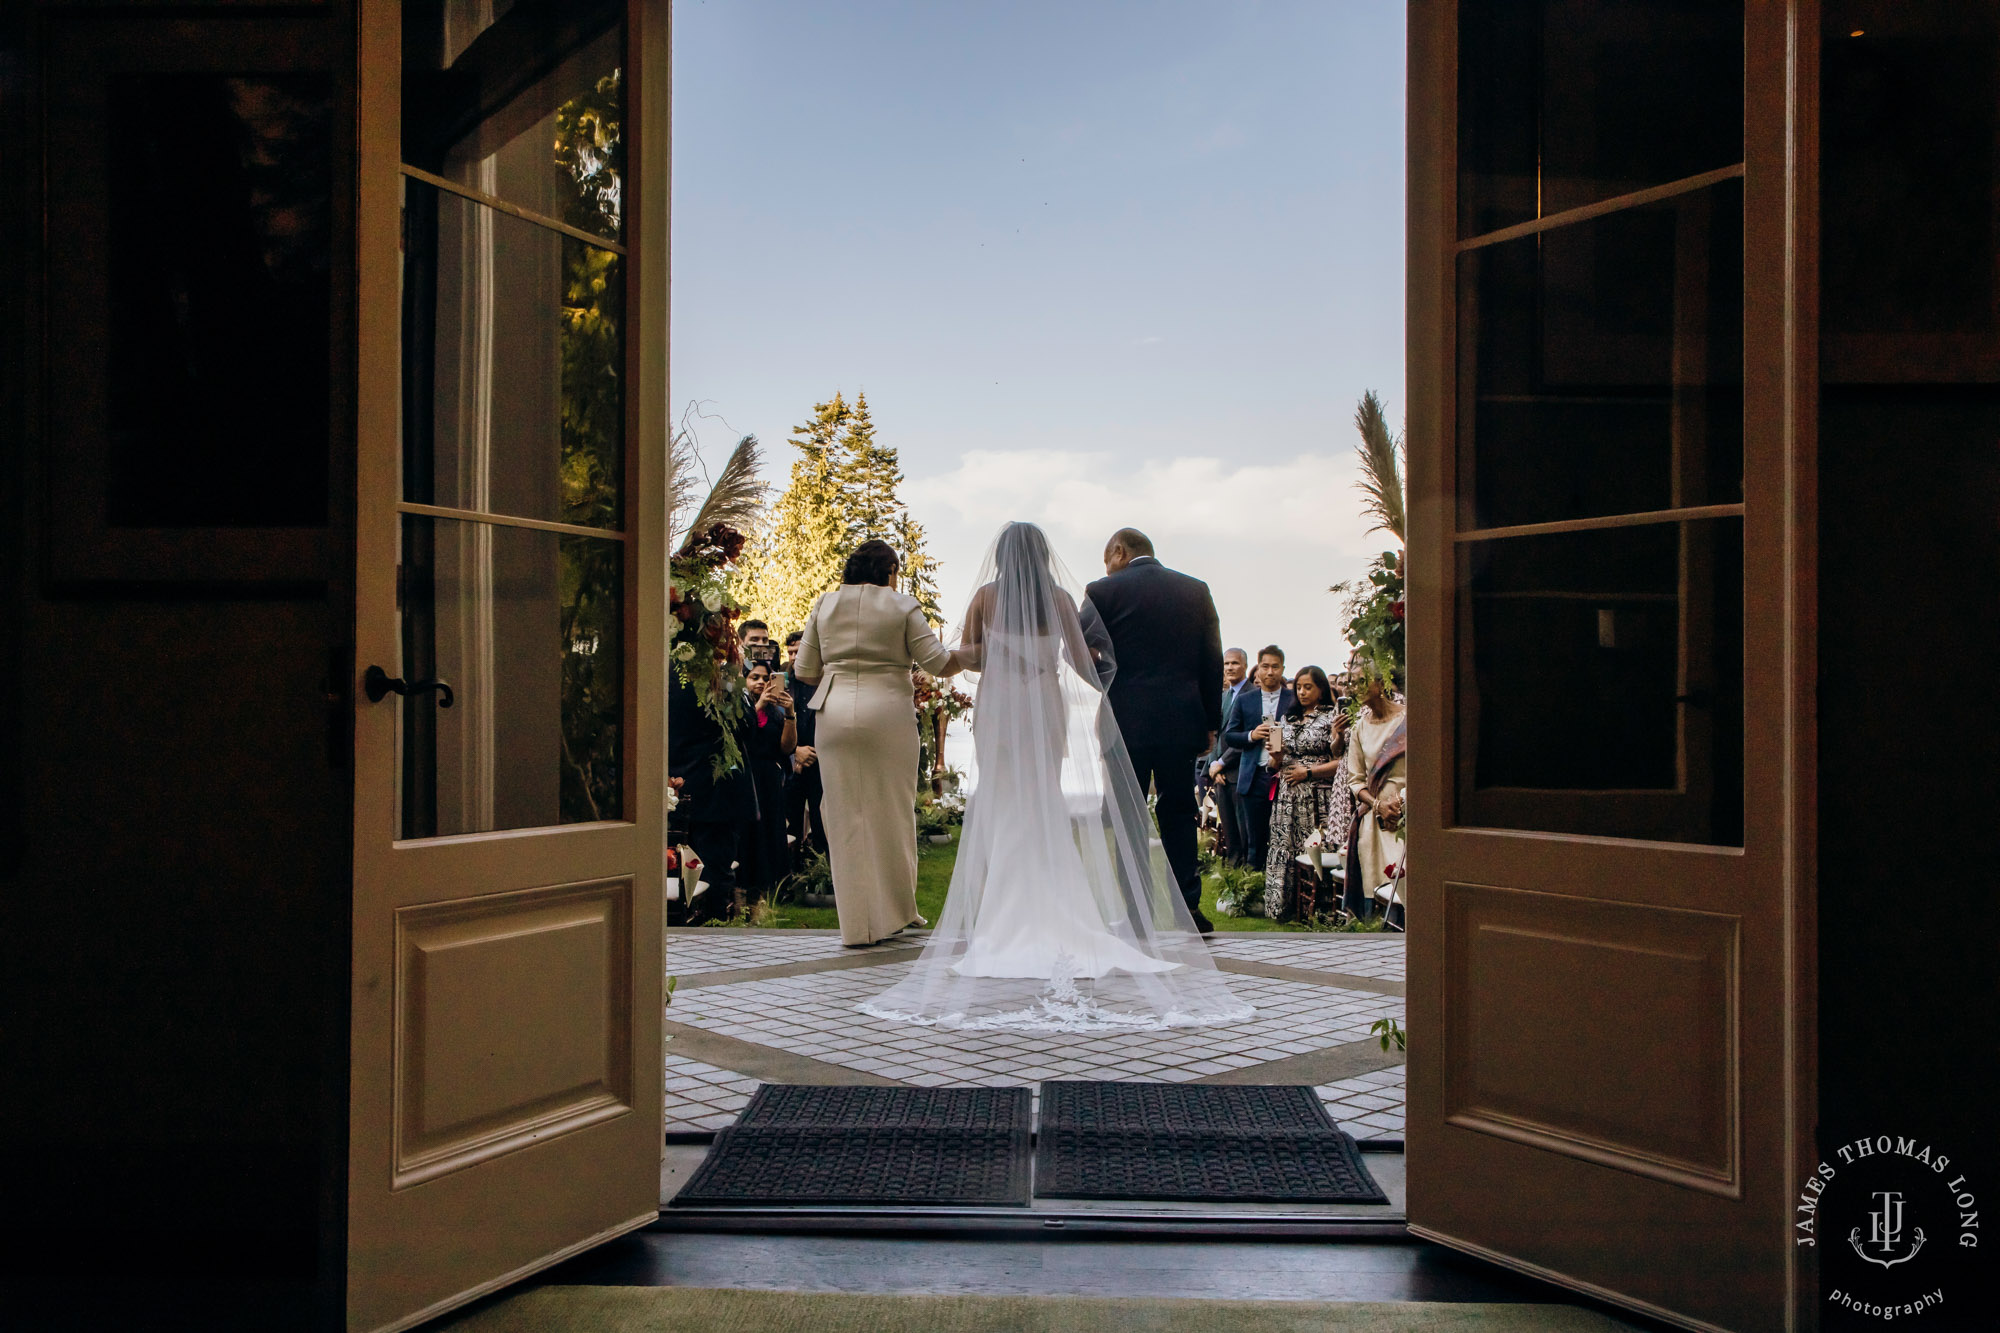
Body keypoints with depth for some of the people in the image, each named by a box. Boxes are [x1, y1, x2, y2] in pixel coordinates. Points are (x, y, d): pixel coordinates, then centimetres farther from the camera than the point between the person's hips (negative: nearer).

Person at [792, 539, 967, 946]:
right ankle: (895, 910, 18)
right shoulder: (902, 605, 2)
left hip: (834, 713, 2)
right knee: (892, 810, 8)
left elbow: (805, 672, 10)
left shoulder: (824, 604, 11)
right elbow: (939, 663, 0)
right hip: (887, 711, -2)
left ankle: (856, 923, 6)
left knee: (846, 813, 4)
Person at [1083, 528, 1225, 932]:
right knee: (1178, 814, 11)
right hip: (1182, 722, 3)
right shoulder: (1196, 590, 9)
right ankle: (1187, 909, 9)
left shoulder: (1103, 592, -3)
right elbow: (1213, 662, 8)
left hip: (1125, 722, -3)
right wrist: (1211, 723, 12)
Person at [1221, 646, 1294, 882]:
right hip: (1255, 777, 2)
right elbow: (1228, 735, 10)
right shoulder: (1244, 700, 11)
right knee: (1255, 838, 6)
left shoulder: (1295, 699, 5)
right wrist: (1251, 736, -8)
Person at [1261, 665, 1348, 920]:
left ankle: (1312, 909, -2)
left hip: (1318, 798, -5)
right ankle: (1284, 907, 7)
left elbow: (1341, 762, -6)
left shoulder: (1332, 717, 1)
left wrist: (1308, 772, -10)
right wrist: (1276, 755, -2)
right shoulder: (1287, 719, 17)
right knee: (1284, 850, 1)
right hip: (1287, 797, 5)